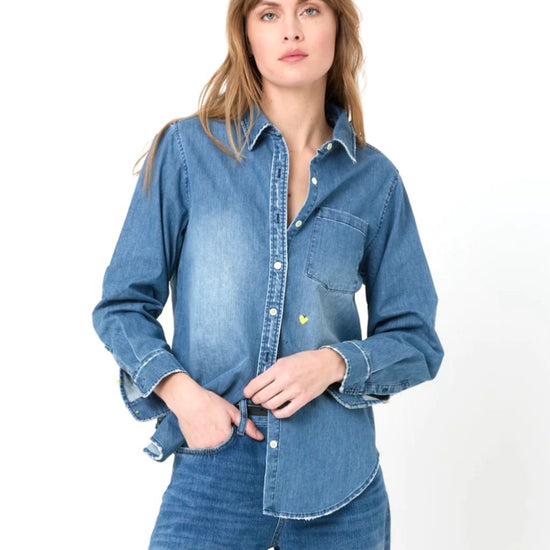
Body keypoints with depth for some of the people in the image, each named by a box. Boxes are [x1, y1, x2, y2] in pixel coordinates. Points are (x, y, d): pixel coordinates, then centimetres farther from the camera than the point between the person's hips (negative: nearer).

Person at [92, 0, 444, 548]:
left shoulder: (374, 178, 2)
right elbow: (123, 305, 1)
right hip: (213, 474, -2)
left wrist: (334, 362, -12)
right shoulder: (189, 148, -2)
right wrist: (181, 390, -14)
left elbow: (415, 340, 6)